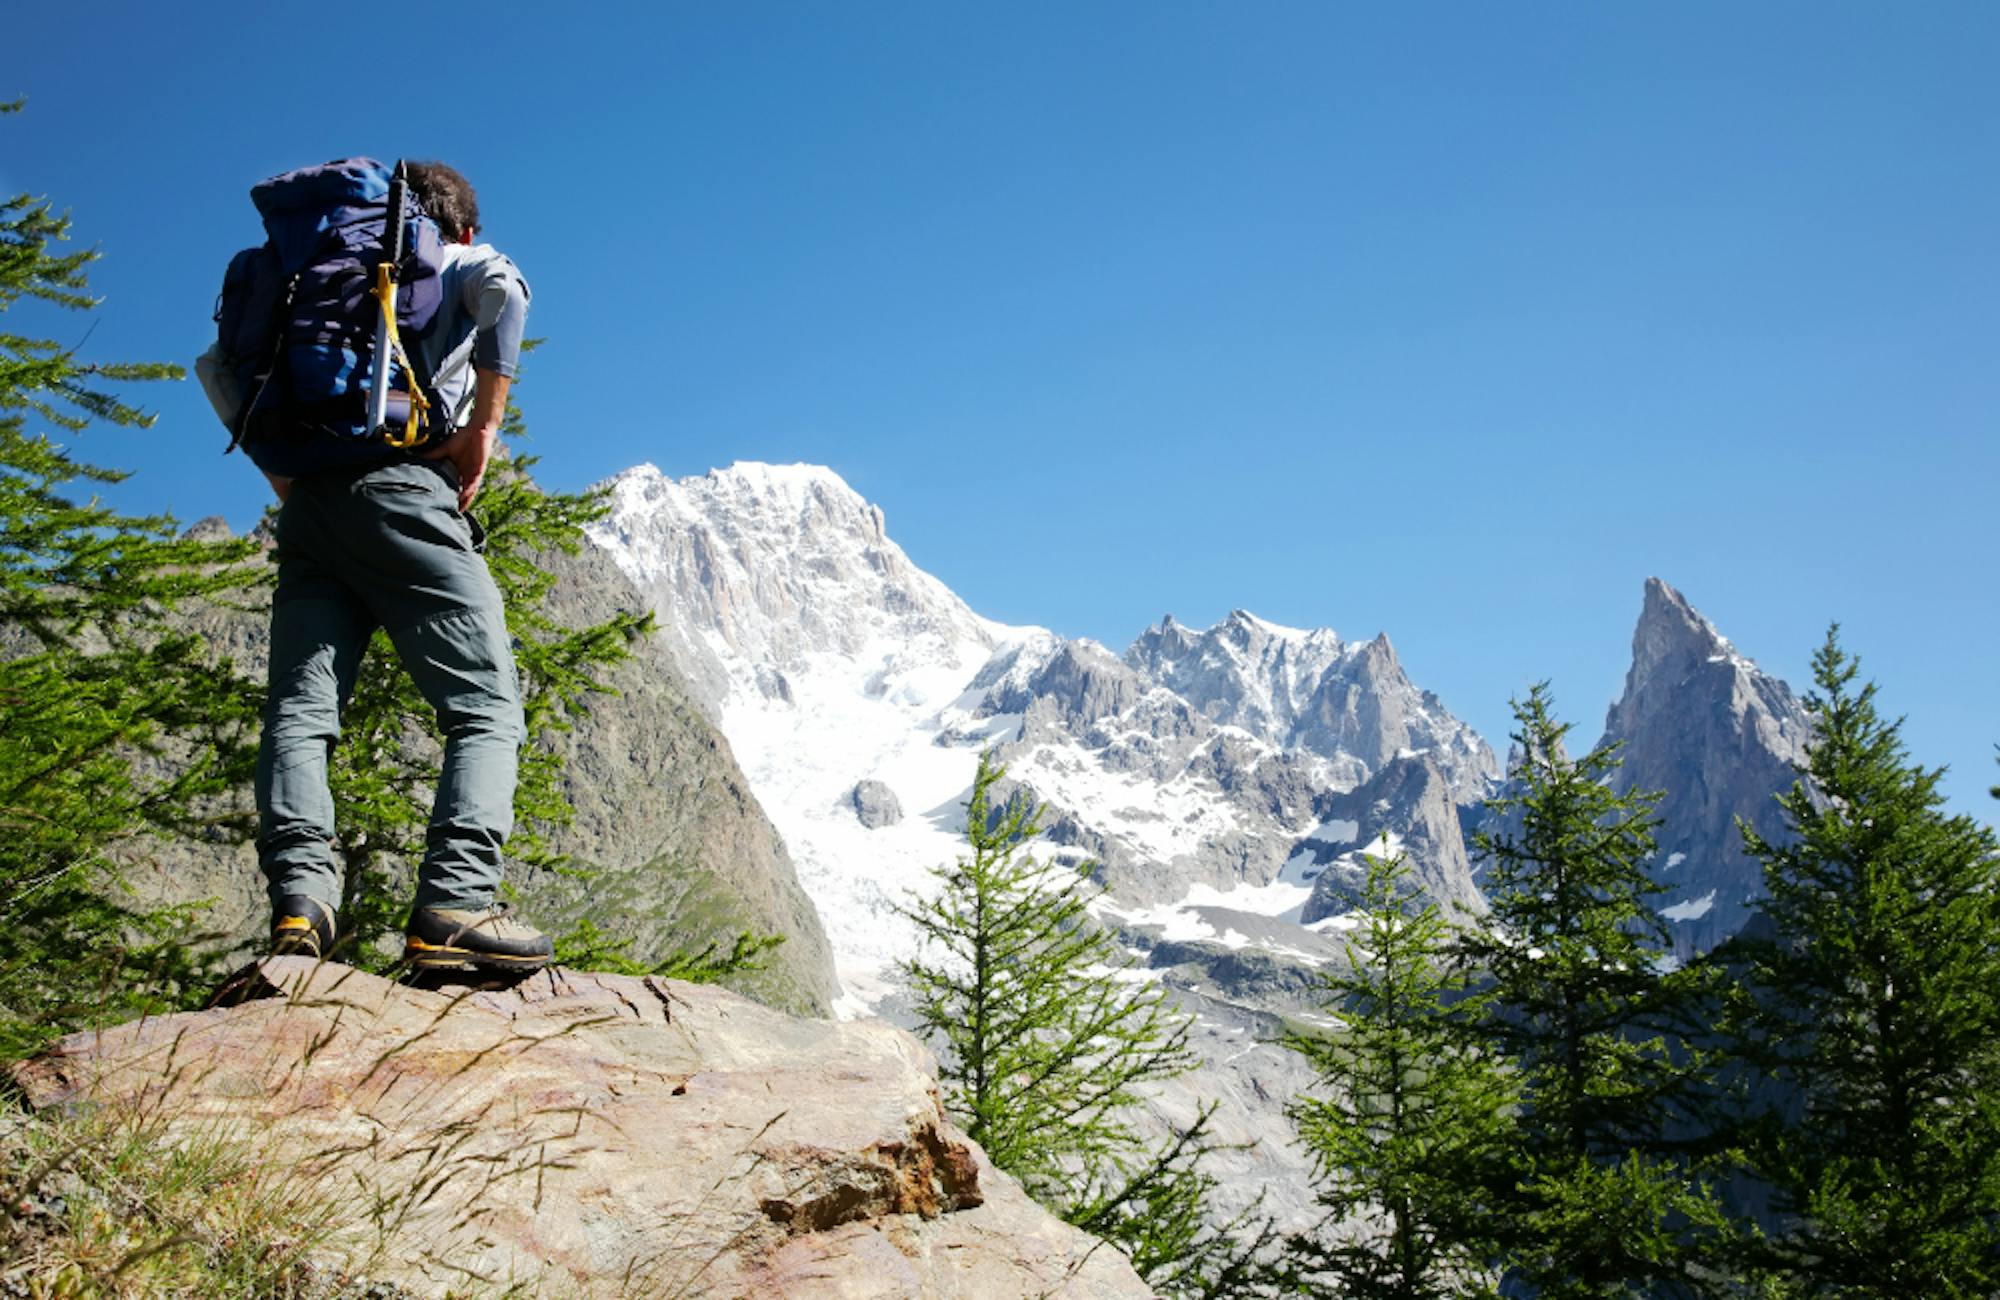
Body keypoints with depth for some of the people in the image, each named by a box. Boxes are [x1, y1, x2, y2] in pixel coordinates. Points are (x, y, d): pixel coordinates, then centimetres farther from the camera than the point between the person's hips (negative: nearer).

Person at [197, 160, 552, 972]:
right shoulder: (463, 265, 17)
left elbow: (217, 364, 24)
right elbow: (503, 290, -9)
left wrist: (277, 464, 20)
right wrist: (484, 427, -6)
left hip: (310, 506, 5)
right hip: (401, 491, -5)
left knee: (300, 711, -2)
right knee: (486, 710, -6)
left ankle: (299, 898, -23)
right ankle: (454, 905, -25)